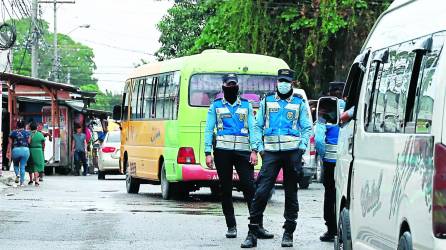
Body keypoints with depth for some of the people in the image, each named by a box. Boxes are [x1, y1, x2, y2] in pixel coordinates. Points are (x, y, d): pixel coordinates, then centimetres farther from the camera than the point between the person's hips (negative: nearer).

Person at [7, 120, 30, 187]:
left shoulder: (13, 133, 4)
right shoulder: (27, 133, 3)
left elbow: (10, 143, 4)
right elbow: (29, 142, 1)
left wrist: (8, 152, 8)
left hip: (16, 150, 0)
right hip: (25, 150, 0)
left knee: (16, 164, 22)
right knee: (22, 166, 6)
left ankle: (17, 174, -6)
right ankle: (22, 182, 4)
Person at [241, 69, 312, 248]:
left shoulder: (299, 103, 11)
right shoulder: (267, 102, 14)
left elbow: (307, 128, 10)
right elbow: (258, 126, 16)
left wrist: (302, 147, -3)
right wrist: (260, 147, 5)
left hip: (292, 152, 0)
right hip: (271, 152, 0)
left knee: (291, 193, 5)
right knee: (261, 192, -9)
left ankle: (288, 234, 12)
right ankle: (252, 234, -7)